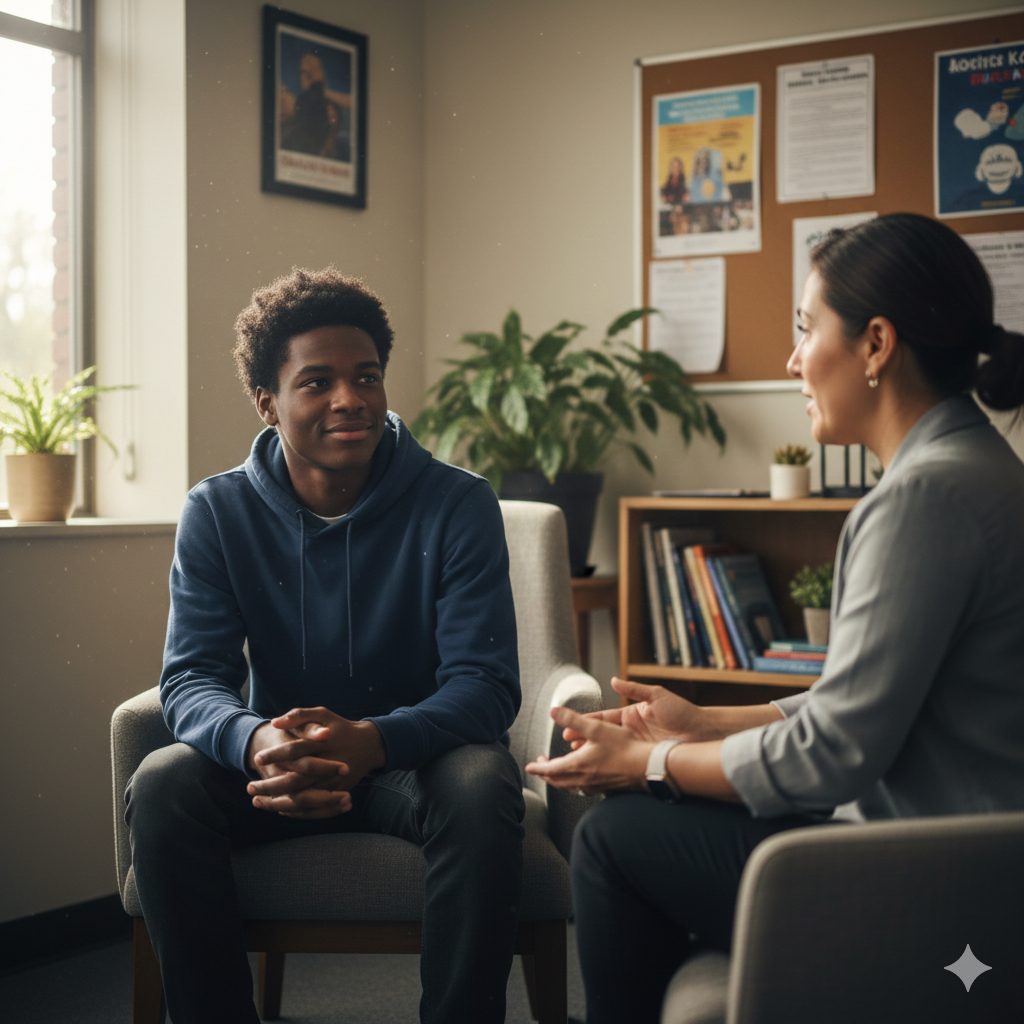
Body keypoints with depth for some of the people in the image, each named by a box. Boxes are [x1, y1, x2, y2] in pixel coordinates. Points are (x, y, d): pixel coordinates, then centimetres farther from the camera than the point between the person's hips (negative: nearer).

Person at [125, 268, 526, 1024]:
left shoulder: (458, 506, -9)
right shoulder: (217, 514, -3)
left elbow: (486, 682, -16)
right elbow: (193, 678, -10)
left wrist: (371, 741, -38)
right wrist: (256, 742, -36)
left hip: (413, 758, -1)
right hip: (280, 762, 2)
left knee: (482, 787, -34)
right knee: (163, 785, -27)